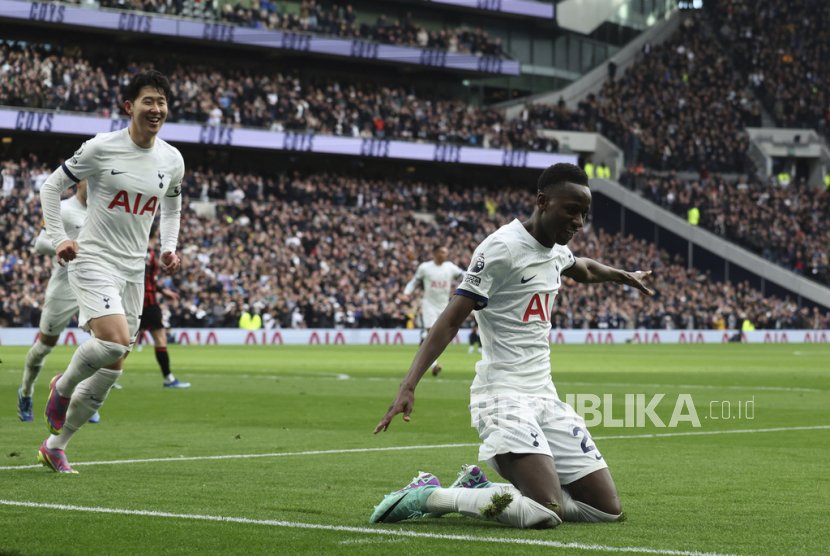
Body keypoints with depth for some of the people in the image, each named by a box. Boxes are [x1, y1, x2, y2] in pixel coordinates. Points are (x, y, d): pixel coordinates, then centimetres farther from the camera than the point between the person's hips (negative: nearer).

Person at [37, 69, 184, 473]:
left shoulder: (172, 160, 6)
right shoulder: (101, 148, -9)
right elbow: (51, 187, 0)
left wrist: (169, 249, 9)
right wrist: (58, 238, -9)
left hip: (133, 270, 6)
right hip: (93, 260, -6)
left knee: (109, 372, 5)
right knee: (115, 341, -28)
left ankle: (54, 447, 20)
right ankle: (63, 386, 4)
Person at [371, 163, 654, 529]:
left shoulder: (556, 250, 14)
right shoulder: (503, 247, -12)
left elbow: (583, 270, 41)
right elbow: (450, 321, -16)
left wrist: (622, 276, 58)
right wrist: (409, 385, -26)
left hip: (544, 397, 9)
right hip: (504, 397, -9)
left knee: (607, 509, 3)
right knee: (547, 512, -26)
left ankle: (481, 490, 11)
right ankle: (427, 496, -10)